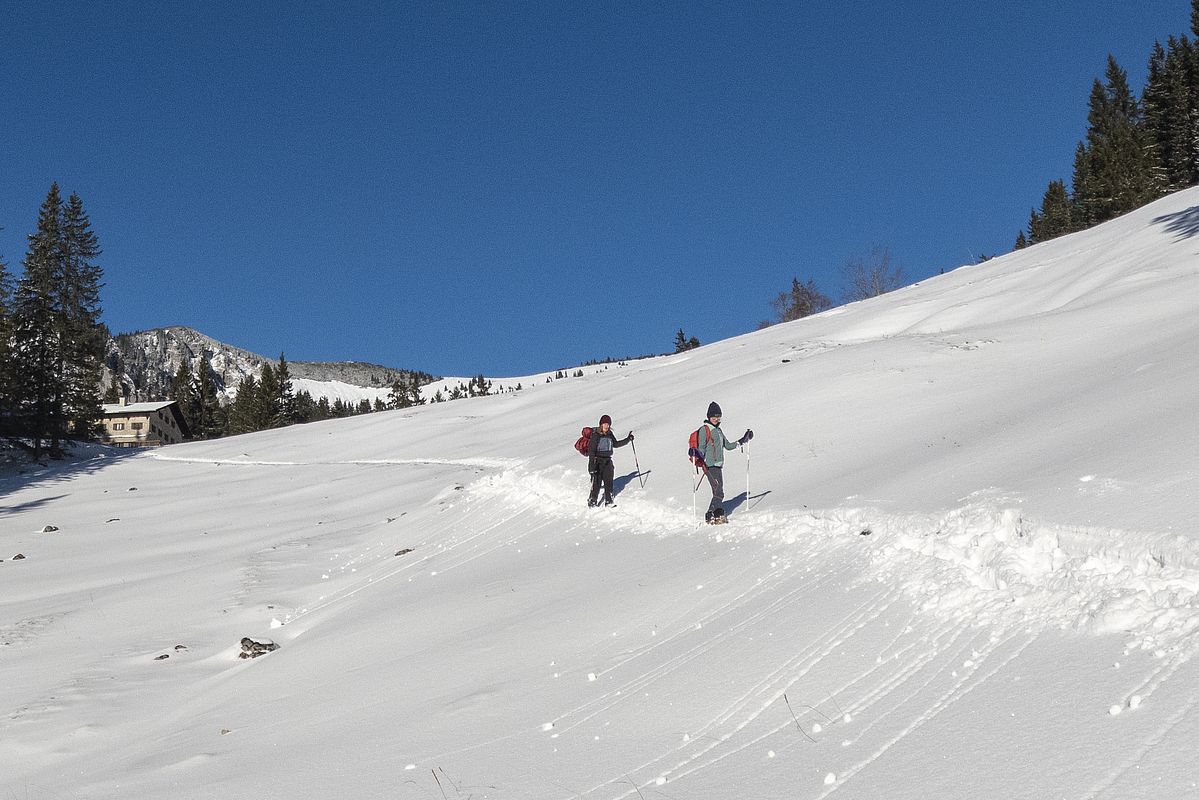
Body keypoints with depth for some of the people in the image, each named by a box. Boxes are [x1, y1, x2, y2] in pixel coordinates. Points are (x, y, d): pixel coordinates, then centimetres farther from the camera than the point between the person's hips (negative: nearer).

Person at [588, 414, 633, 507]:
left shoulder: (610, 434, 8)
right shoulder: (595, 434, -12)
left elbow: (615, 444, 25)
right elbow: (591, 449, -15)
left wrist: (628, 439, 22)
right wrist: (591, 463, -21)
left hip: (607, 461, 6)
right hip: (597, 461, -6)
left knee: (608, 482, 7)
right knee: (596, 483, -6)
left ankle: (608, 501, 18)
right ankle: (592, 501, 5)